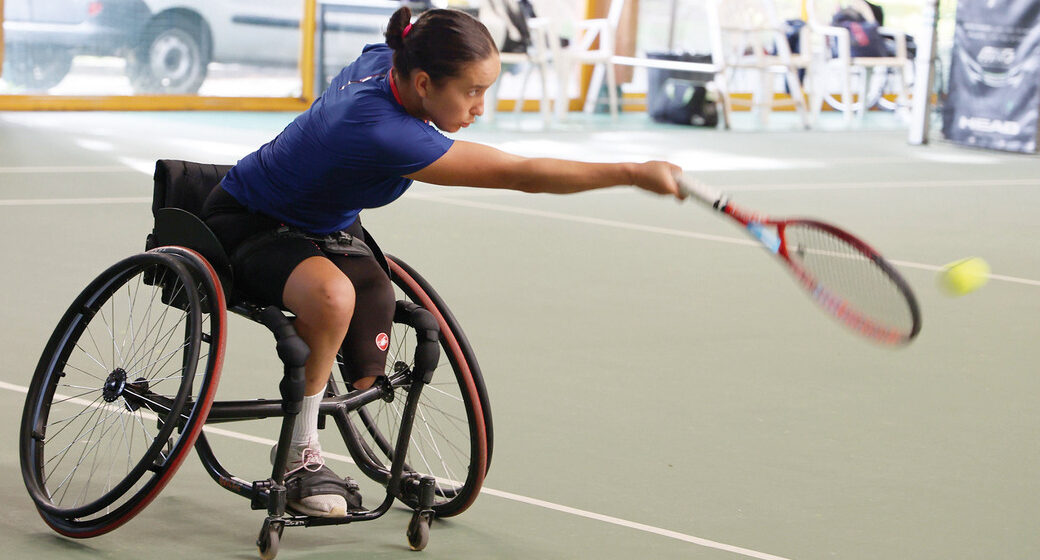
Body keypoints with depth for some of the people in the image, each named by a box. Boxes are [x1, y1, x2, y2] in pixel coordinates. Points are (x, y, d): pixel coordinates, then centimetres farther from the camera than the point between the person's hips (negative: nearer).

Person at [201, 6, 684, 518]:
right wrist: (633, 174, -41)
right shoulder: (386, 135, -40)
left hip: (331, 226, 9)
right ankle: (300, 456, -22)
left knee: (364, 378, -7)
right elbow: (520, 175, -41)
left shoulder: (384, 59, -16)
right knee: (332, 295, -40)